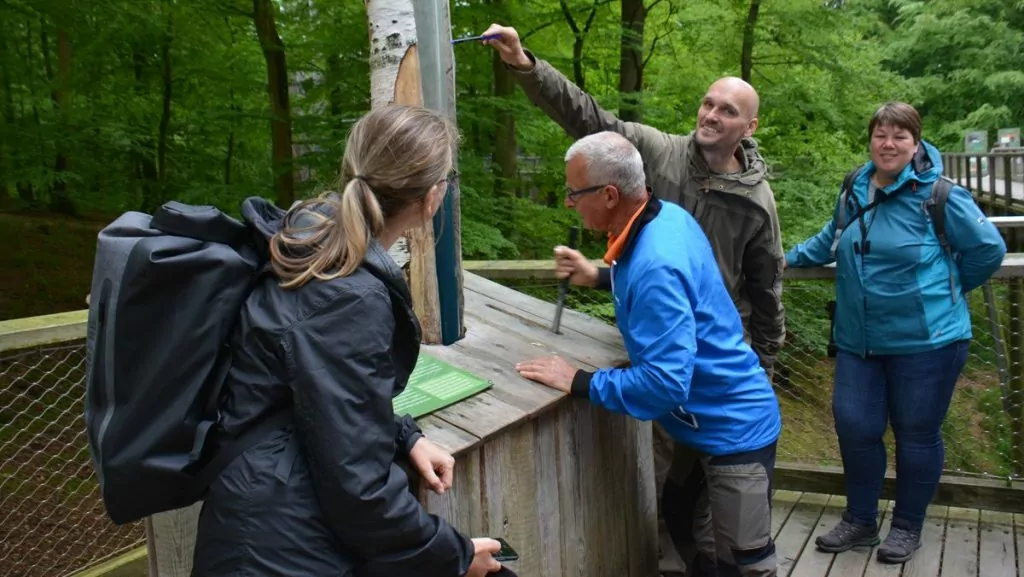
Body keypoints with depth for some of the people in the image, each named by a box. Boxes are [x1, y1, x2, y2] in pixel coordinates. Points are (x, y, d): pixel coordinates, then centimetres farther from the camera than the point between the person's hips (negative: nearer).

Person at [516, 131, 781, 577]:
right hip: (708, 421, 10)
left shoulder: (656, 265, -34)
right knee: (680, 521, 27)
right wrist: (599, 278, 6)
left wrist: (579, 383, -25)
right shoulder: (667, 216, -4)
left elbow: (665, 384, -35)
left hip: (734, 430, -10)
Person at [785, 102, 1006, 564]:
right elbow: (831, 240, 24)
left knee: (916, 434, 8)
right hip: (858, 340, 5)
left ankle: (908, 527, 27)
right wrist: (790, 257, 20)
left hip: (925, 340, -5)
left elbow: (988, 248, -5)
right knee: (854, 426, 6)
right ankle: (860, 520, 26)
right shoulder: (856, 190, 6)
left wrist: (944, 289, 3)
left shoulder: (938, 193, -12)